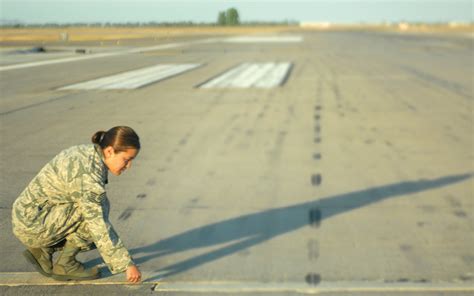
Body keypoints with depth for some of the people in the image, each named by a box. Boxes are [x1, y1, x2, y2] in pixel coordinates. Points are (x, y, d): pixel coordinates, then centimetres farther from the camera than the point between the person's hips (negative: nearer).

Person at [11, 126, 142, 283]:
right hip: (31, 225, -9)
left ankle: (43, 250, 11)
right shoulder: (88, 175, -26)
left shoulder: (88, 152, 1)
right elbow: (99, 225, -27)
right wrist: (127, 264, -24)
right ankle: (65, 264, -7)